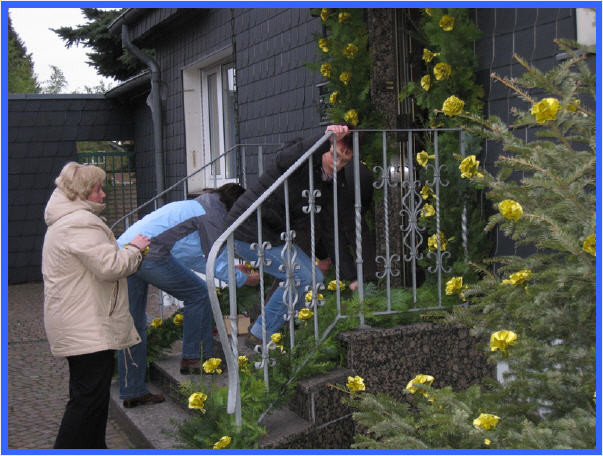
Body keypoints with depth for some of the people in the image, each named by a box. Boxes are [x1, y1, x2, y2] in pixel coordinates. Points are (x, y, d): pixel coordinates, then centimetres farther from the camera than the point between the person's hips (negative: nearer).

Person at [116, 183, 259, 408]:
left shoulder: (194, 206, 31)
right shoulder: (212, 215, 3)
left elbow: (192, 258, 39)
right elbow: (220, 265, 2)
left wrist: (232, 270, 44)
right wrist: (246, 279, 20)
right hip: (148, 253, -9)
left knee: (133, 325, 12)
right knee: (198, 293, 6)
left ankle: (132, 392, 18)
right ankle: (194, 358, 8)